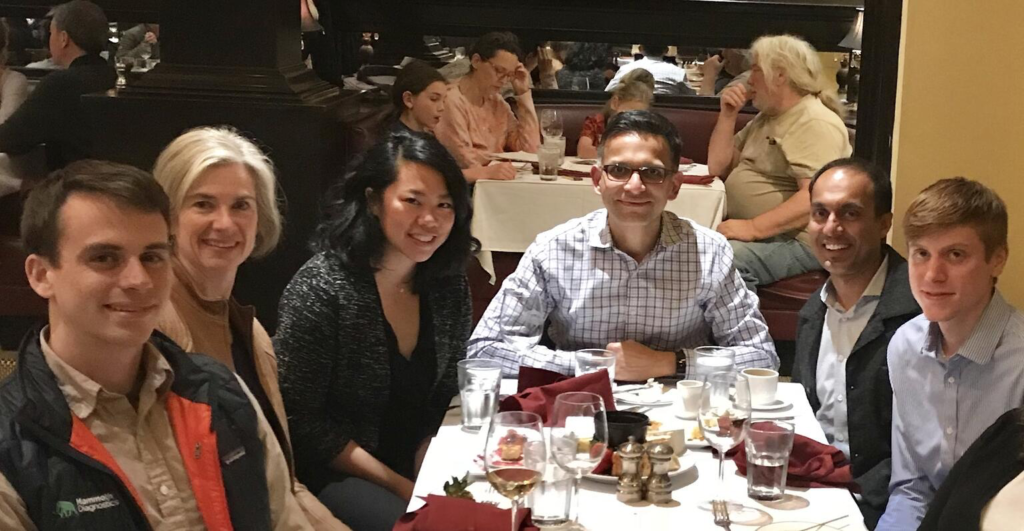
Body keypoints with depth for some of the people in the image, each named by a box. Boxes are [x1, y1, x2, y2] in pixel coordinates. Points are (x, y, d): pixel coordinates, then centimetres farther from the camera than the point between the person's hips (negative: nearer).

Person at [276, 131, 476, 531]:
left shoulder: (448, 283, 0)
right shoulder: (321, 287, -17)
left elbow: (448, 396, 9)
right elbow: (301, 422, -16)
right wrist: (401, 486, -16)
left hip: (419, 466, 6)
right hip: (331, 475, -5)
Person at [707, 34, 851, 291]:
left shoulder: (816, 123, -11)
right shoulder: (766, 118, 21)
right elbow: (718, 168, 20)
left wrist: (754, 227, -28)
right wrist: (728, 115, 9)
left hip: (797, 240, -9)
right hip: (748, 229, 9)